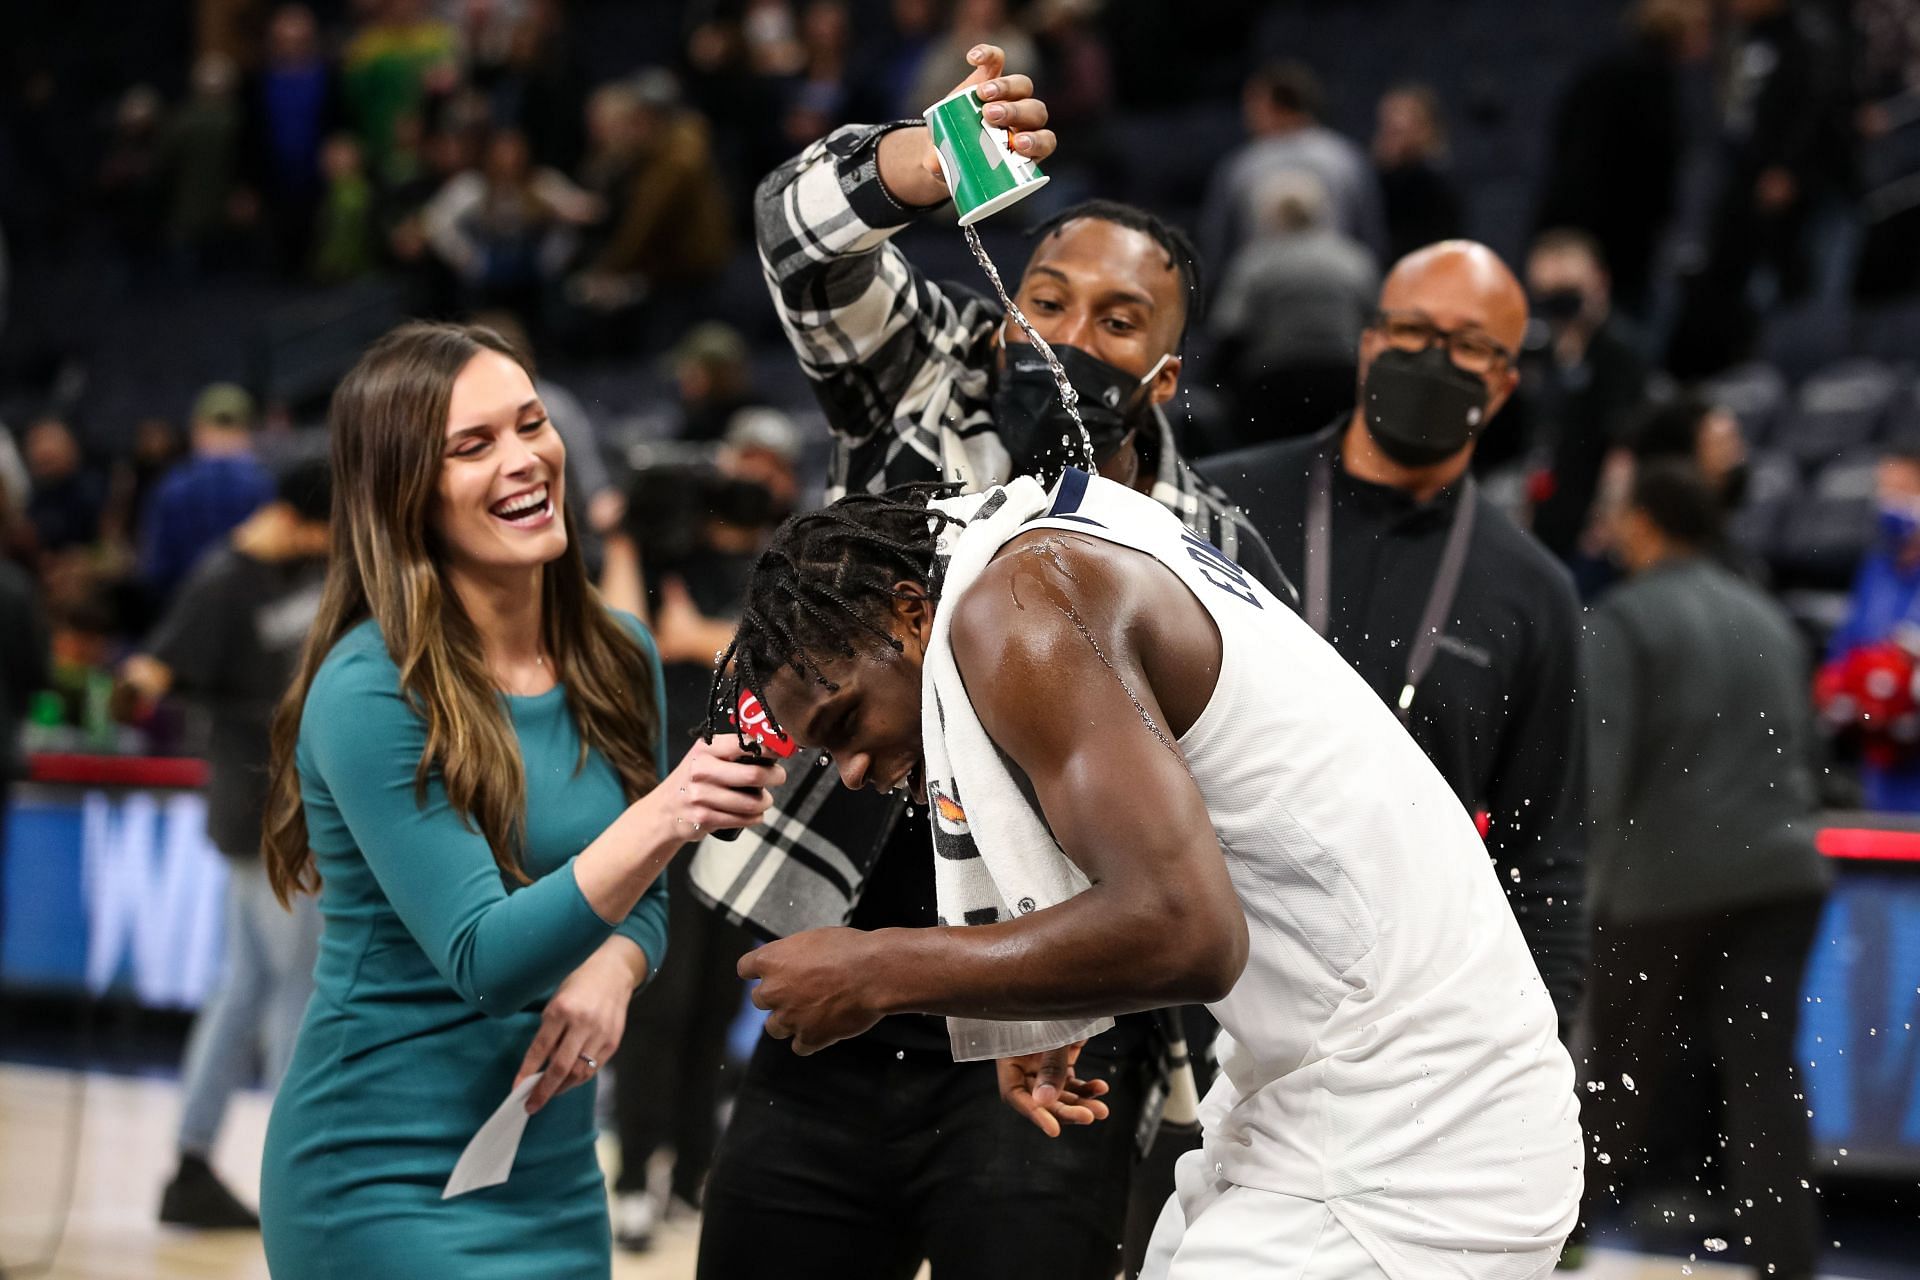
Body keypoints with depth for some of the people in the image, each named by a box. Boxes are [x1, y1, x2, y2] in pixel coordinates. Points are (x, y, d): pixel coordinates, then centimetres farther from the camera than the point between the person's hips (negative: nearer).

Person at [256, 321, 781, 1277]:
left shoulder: (616, 658, 3)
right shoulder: (370, 692, -17)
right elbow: (482, 961, -23)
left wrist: (611, 970, -10)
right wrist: (657, 823, -36)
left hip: (556, 1172, 6)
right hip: (390, 1185, -6)